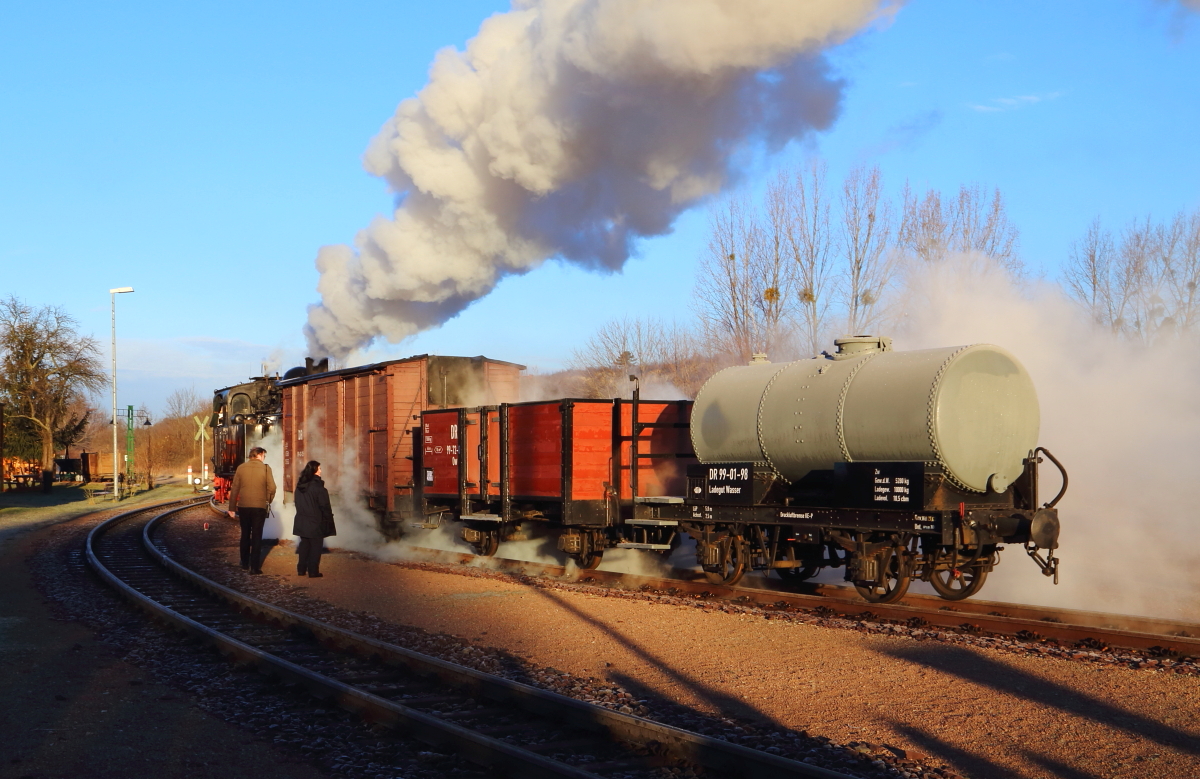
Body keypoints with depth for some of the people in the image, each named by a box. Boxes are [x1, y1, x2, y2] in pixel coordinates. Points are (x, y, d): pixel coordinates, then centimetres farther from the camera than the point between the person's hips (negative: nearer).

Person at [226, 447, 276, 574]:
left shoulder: (241, 468, 1)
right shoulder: (265, 468, -6)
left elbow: (234, 489, 2)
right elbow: (271, 488, -10)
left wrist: (232, 507, 8)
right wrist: (268, 501, 9)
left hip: (243, 506, 3)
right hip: (259, 506, -3)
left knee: (245, 535, 18)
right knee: (257, 537, 4)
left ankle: (245, 563, 28)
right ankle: (255, 567, 0)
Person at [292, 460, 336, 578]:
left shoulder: (300, 485, 4)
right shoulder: (317, 485, -16)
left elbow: (298, 503, 12)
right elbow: (324, 505, -12)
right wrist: (328, 519, -2)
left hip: (302, 521, 6)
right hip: (315, 522, -6)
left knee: (304, 544, 16)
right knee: (315, 546, 2)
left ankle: (301, 569, 20)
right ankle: (313, 571, 3)